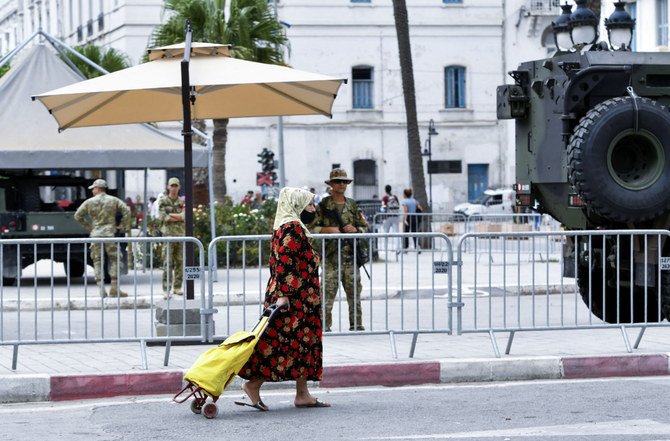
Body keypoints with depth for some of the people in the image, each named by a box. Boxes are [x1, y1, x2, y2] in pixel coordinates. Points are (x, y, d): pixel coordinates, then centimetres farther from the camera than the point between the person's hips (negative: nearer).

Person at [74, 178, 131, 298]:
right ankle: (114, 289, 1)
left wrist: (88, 226, 14)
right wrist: (122, 226, 5)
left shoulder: (89, 202, 4)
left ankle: (101, 289, -2)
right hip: (110, 233, 0)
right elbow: (126, 211, -3)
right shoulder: (114, 200, 5)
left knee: (97, 261, 6)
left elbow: (78, 215, 6)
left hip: (95, 234, 1)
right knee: (114, 260, 6)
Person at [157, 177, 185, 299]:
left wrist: (171, 215, -10)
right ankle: (166, 289, -7)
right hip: (168, 234, -3)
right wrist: (179, 217, -4)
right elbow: (162, 217, -8)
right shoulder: (163, 201, 5)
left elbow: (185, 216, -3)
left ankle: (177, 287, 11)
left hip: (181, 234, 3)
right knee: (167, 263, -7)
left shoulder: (182, 202, 12)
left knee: (180, 262, 3)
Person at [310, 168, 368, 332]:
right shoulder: (323, 205, 2)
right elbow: (313, 227, -3)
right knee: (328, 292, -6)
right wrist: (329, 229, -16)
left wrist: (355, 229, -5)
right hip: (331, 256, -3)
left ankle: (356, 325, 13)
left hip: (351, 255, 4)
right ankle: (325, 325, -1)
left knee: (354, 292, 6)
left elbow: (364, 227, 15)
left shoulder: (352, 205, 12)